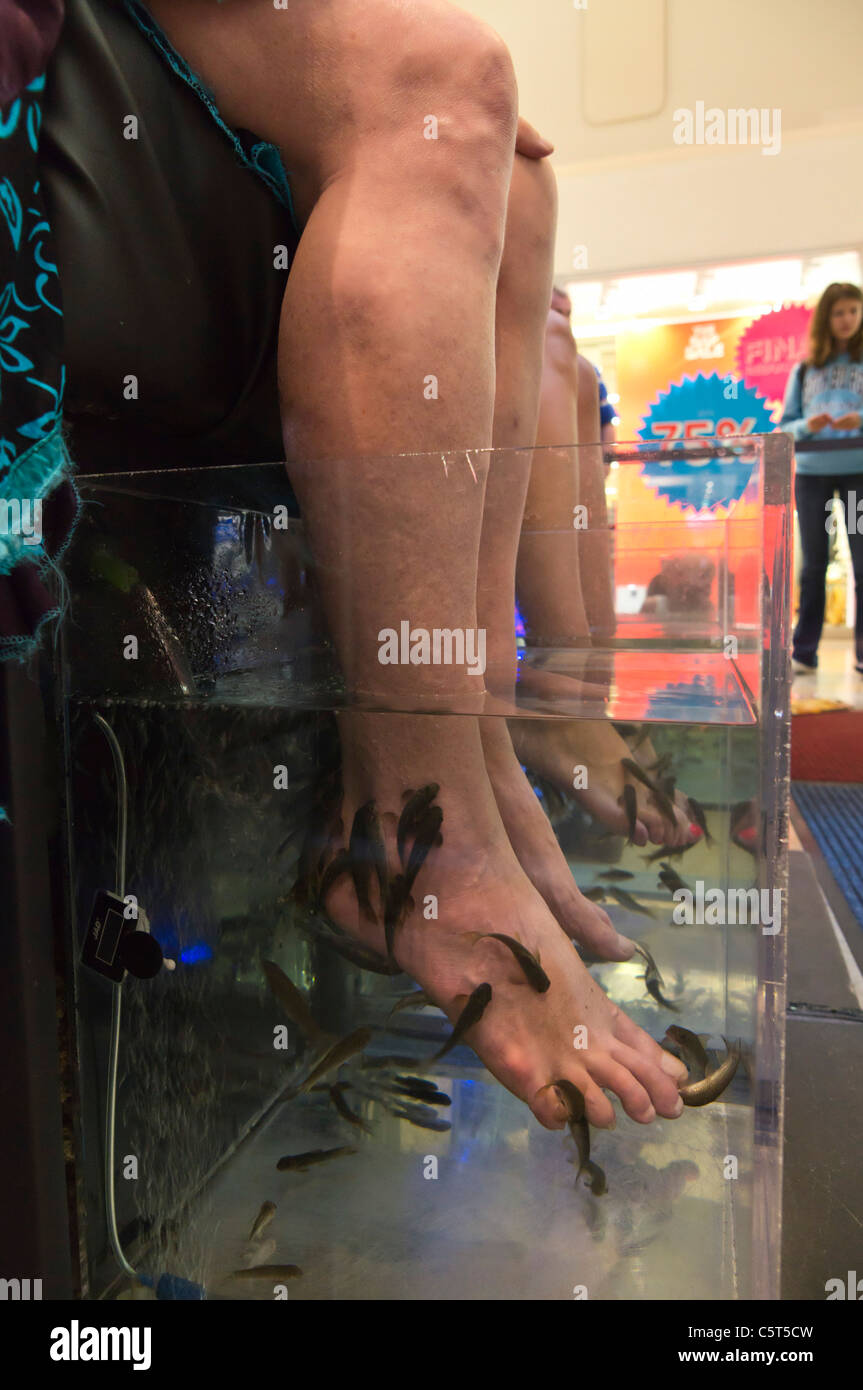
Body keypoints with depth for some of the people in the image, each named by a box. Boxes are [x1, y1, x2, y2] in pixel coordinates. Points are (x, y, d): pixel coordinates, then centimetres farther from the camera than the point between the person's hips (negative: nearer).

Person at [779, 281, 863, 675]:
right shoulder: (803, 370, 12)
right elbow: (785, 426, 10)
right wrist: (807, 426, -11)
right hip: (811, 473, 1)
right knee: (814, 564, 5)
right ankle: (803, 652, 9)